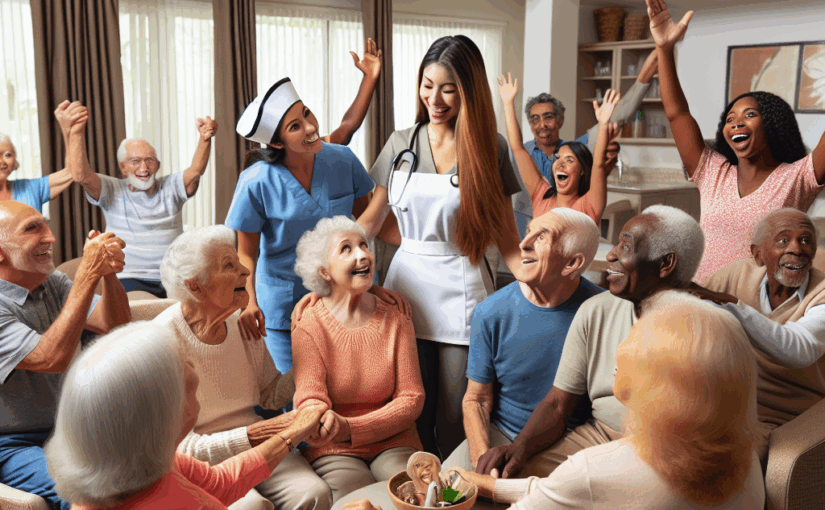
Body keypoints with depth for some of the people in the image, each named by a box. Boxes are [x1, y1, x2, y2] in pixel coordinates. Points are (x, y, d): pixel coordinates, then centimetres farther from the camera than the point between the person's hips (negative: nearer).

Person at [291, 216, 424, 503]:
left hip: (394, 444, 3)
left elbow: (411, 398, 0)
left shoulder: (396, 319, 5)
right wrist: (319, 420, -35)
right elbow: (309, 398, -8)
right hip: (334, 451, -2)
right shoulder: (308, 326, -2)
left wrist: (349, 428, -14)